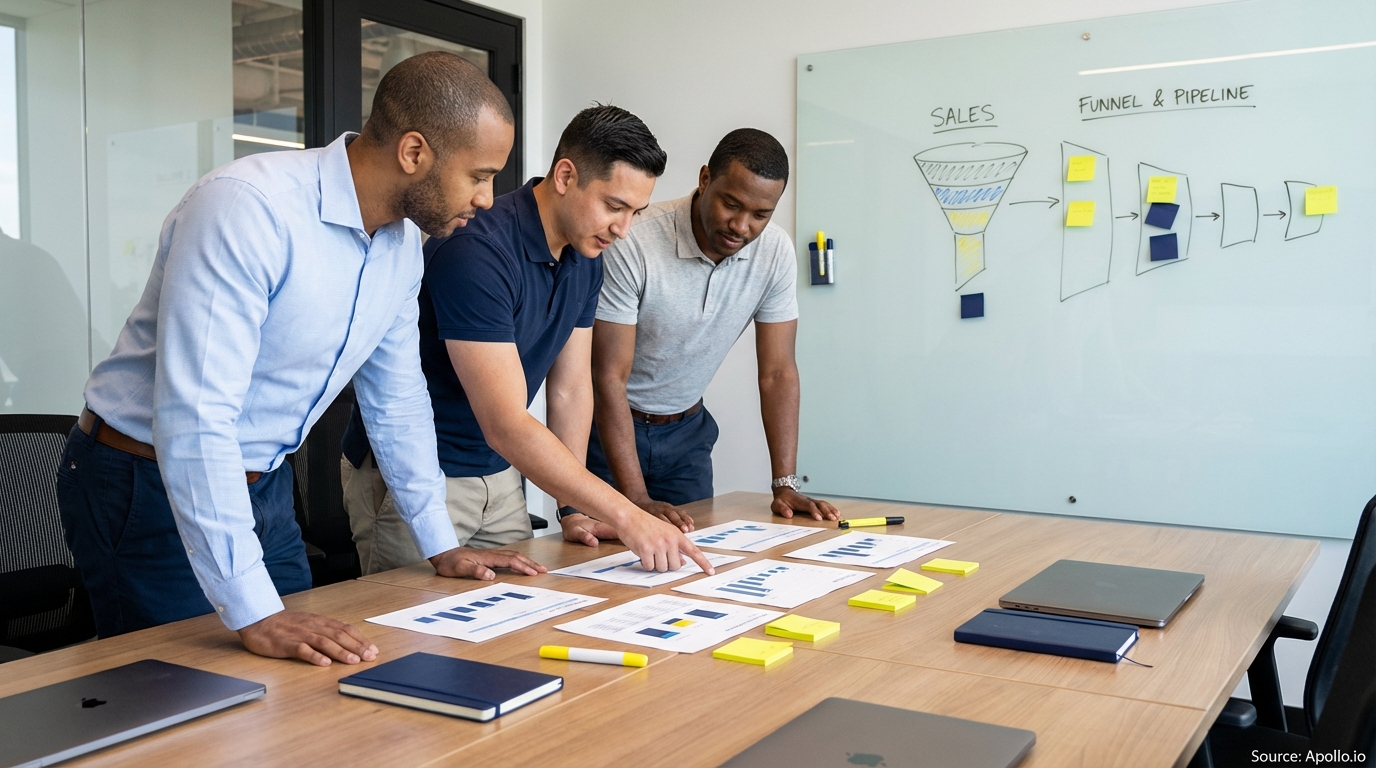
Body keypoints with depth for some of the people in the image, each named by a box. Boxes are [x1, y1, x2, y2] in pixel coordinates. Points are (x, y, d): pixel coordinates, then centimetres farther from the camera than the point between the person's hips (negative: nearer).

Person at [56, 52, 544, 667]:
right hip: (149, 485, -7)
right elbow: (194, 416, -33)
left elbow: (396, 395, 11)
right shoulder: (247, 207, -28)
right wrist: (253, 614, -34)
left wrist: (441, 546, 12)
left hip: (264, 488, 7)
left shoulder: (402, 242, -1)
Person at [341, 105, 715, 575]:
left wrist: (572, 510, -1)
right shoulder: (476, 253, -27)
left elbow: (571, 387, 5)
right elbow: (507, 425, -31)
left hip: (498, 475, 7)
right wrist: (626, 517, -32)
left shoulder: (584, 258, 0)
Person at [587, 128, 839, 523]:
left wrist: (785, 485, -14)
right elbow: (609, 376, -25)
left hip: (686, 431, 4)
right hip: (609, 428, -4)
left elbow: (777, 371, -7)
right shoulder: (631, 243, -27)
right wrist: (637, 500, -28)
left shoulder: (775, 252, -13)